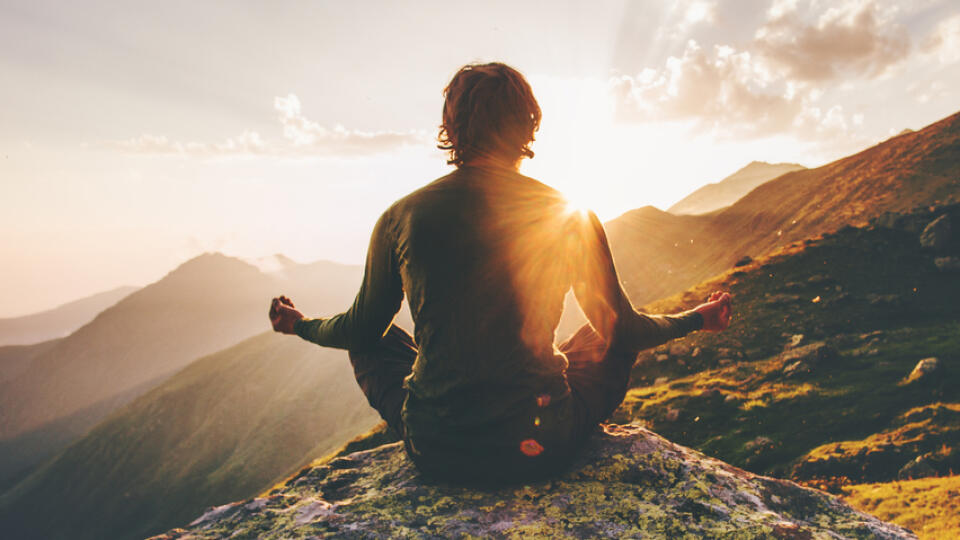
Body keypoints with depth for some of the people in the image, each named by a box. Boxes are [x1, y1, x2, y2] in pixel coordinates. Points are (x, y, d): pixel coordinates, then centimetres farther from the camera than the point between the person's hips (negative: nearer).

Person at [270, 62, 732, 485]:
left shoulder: (400, 218, -6)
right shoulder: (572, 218, -7)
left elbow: (360, 329, 8)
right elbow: (621, 329, 5)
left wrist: (300, 325, 32)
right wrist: (698, 318, 26)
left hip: (437, 454, 1)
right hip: (542, 450, 0)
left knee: (372, 342, 27)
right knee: (613, 341, 25)